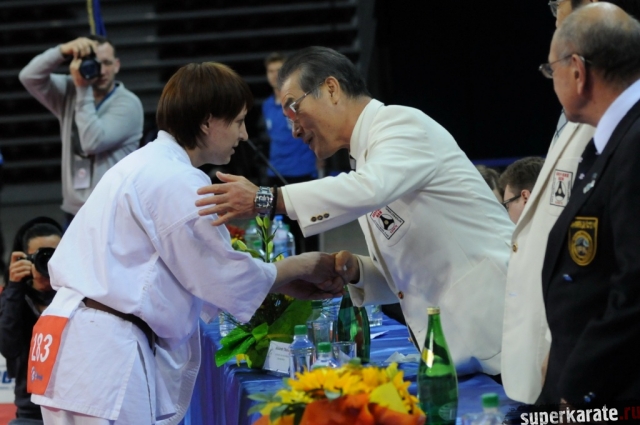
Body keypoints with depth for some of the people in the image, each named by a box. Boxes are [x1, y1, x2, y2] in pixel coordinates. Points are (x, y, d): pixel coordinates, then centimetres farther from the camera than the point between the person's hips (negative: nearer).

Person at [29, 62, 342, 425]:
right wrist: (302, 266, 9)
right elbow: (225, 276, -7)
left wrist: (289, 283, 20)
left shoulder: (143, 166, 19)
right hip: (107, 354, -10)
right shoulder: (176, 181, -13)